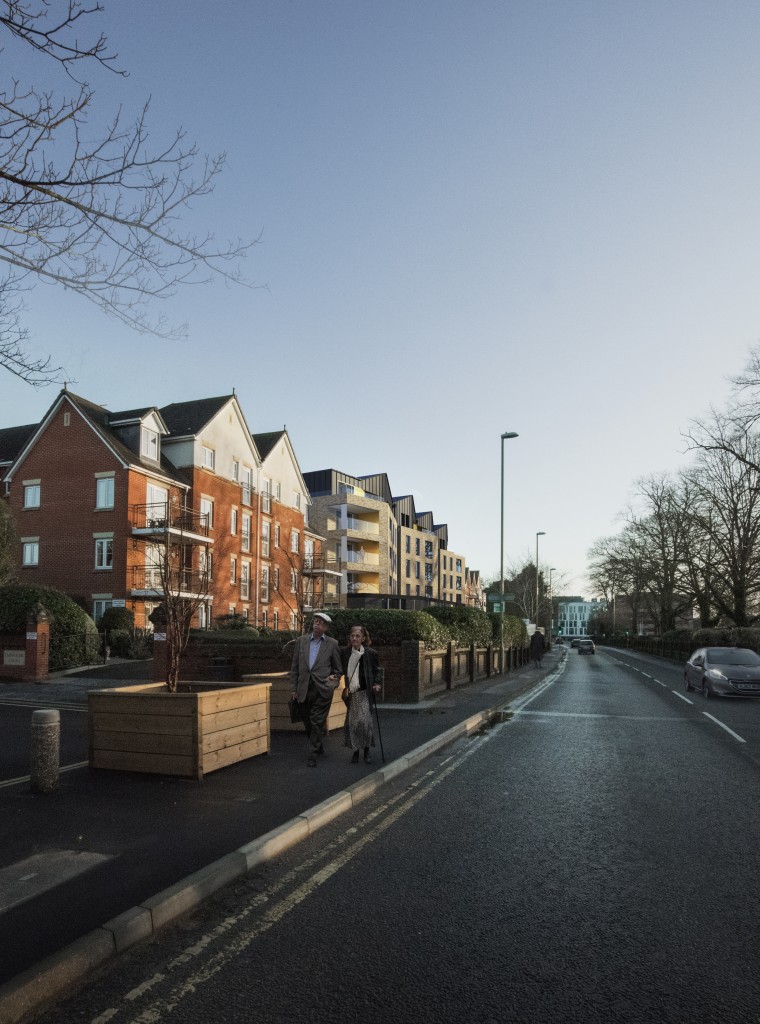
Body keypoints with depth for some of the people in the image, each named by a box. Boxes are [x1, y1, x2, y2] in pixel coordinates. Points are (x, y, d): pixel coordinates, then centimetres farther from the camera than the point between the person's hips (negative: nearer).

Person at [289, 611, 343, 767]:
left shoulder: (332, 644, 2)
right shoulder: (301, 641, 7)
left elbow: (338, 668, 11)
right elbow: (294, 666, 9)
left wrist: (334, 679, -2)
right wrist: (293, 688, 6)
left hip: (322, 689, -3)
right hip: (304, 688, 3)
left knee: (317, 722, -5)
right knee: (308, 723, 12)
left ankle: (312, 755, 6)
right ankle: (318, 746, 36)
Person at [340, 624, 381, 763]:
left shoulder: (370, 653, 0)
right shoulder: (344, 652, 4)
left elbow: (376, 671, 10)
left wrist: (376, 684, -4)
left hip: (364, 692, -2)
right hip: (351, 693, 2)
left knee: (364, 720, -10)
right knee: (352, 722, 2)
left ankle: (367, 750, 8)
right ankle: (355, 751, 17)